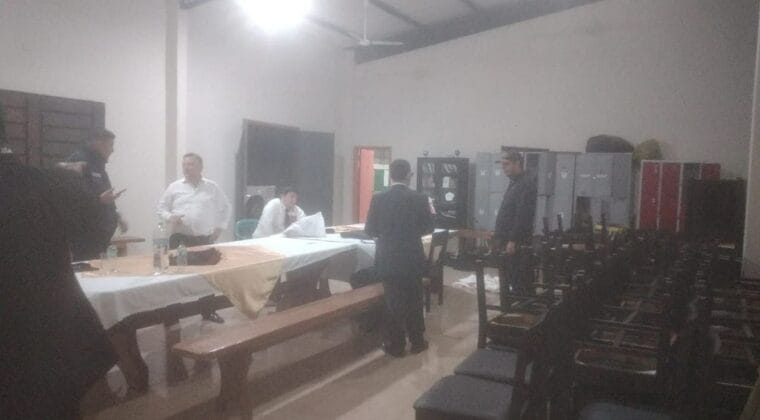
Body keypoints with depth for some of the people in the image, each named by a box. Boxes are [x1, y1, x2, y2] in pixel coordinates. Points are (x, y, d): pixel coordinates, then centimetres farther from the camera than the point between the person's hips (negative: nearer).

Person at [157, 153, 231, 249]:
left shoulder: (212, 187, 8)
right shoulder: (174, 187, 9)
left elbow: (224, 208, 14)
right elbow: (162, 207, 13)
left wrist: (219, 228, 6)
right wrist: (170, 217, -7)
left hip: (205, 240, 0)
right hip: (179, 239, 0)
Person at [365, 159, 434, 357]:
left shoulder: (378, 199, -9)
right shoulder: (420, 199, -9)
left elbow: (370, 230, -5)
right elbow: (428, 228, -1)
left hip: (388, 258, 0)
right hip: (413, 258, 1)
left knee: (393, 302, 10)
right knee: (414, 301, 15)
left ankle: (396, 345, 16)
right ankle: (417, 341, 25)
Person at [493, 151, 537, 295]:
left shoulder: (526, 184, -13)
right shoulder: (514, 183, 18)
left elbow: (523, 216, -22)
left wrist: (513, 240, -24)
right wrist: (498, 235, 18)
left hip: (516, 243, -10)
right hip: (506, 241, 10)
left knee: (518, 282, -5)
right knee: (505, 279, 14)